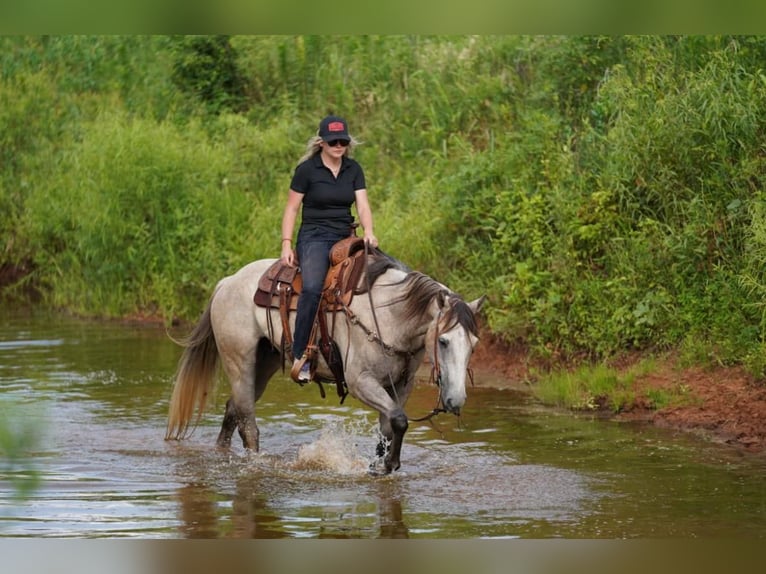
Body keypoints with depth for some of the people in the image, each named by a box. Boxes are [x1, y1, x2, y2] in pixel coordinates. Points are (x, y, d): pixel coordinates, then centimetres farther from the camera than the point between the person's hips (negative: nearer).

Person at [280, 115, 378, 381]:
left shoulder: (353, 169, 11)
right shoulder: (307, 169, -2)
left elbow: (362, 205, 3)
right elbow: (291, 208, 1)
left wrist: (368, 232, -16)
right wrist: (286, 244, -8)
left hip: (345, 239, 6)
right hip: (314, 238, -5)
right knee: (312, 288, -31)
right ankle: (300, 357, -29)